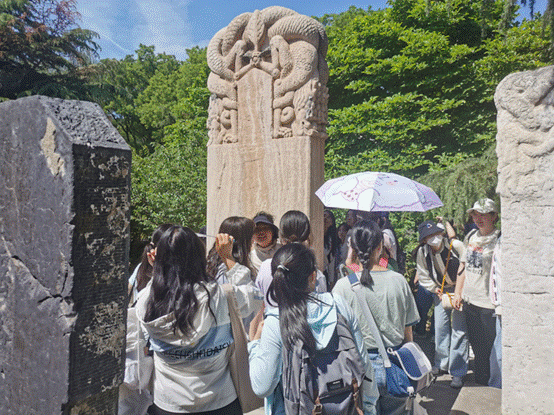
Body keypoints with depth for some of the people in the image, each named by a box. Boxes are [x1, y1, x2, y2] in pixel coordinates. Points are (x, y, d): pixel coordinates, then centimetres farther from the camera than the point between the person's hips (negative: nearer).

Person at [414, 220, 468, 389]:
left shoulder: (456, 245, -18)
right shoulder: (422, 252, -8)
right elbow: (423, 276, 4)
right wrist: (436, 290, -4)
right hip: (440, 292, 3)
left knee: (459, 329, -5)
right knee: (440, 328, 7)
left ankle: (458, 372, 5)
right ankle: (442, 364, 28)